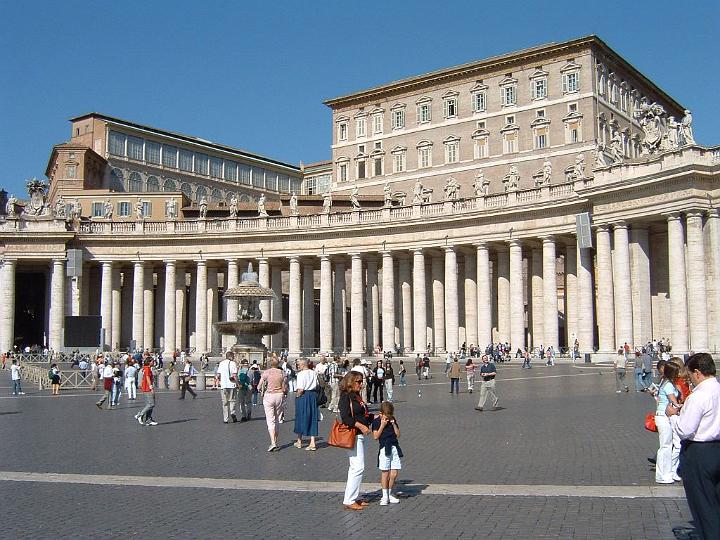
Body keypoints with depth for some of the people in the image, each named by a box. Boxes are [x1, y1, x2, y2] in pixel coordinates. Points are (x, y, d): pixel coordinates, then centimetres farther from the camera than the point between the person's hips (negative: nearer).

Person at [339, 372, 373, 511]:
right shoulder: (345, 397, -12)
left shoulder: (356, 396, 16)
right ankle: (349, 500, -5)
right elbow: (345, 418, -21)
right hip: (353, 436, -10)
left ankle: (355, 498, 20)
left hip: (360, 435, 10)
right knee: (358, 467, -10)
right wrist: (360, 426, -25)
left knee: (355, 468, 13)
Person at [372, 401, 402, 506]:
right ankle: (385, 496, 7)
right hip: (384, 449, -4)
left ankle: (389, 494, 18)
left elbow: (398, 434, 8)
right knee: (385, 473, -3)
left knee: (394, 473, 2)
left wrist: (394, 424, -5)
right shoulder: (376, 421, -5)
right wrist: (382, 425, -15)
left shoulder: (393, 419, 9)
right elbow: (376, 436, -10)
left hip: (394, 448, 4)